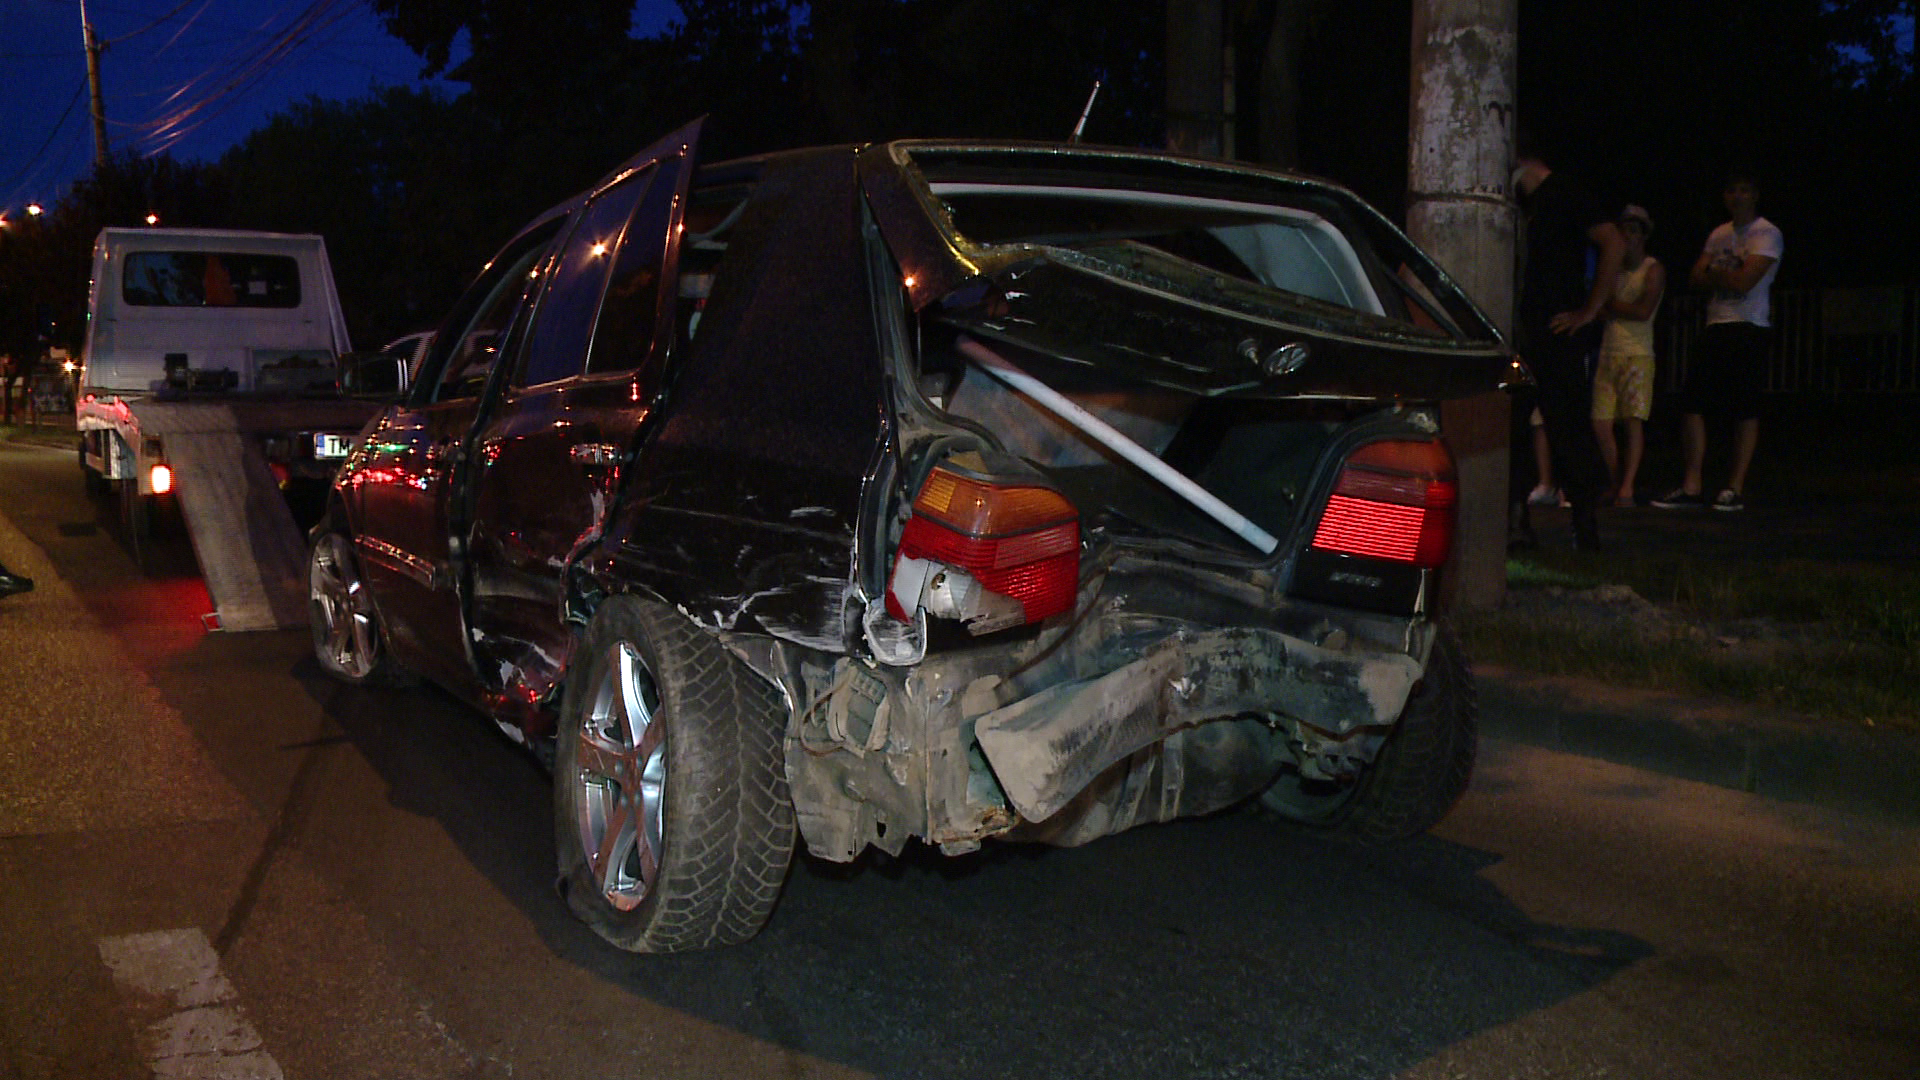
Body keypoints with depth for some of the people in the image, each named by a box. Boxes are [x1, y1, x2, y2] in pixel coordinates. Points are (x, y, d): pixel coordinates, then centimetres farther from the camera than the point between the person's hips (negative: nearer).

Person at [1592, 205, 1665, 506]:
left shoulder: (1653, 270, 1)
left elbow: (1643, 311, -10)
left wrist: (1610, 305, 0)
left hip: (1637, 354, -5)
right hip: (1608, 353, 5)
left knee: (1633, 420, -10)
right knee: (1600, 424, -1)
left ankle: (1627, 487, -10)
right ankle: (1616, 483, 10)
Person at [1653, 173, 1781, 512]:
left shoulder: (1767, 234, -3)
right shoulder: (1719, 234, 17)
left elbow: (1744, 281, -14)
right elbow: (1696, 278, 10)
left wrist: (1714, 273, 1)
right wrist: (1727, 276, -6)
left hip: (1749, 329, -6)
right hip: (1716, 327, 7)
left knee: (1745, 410, -4)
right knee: (1692, 404, -1)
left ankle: (1735, 489, 0)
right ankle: (1692, 488, 2)